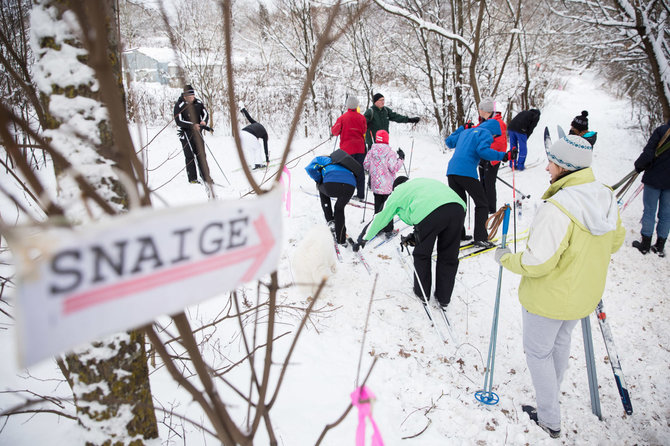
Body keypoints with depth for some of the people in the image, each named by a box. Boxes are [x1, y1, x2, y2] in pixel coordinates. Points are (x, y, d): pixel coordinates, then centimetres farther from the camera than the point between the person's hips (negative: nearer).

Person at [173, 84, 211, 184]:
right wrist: (192, 125, -27)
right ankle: (192, 178, 7)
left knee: (201, 154, 7)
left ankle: (205, 176, 15)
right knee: (190, 156, -1)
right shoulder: (179, 105, -13)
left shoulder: (198, 103, 0)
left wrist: (204, 121, -17)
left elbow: (205, 113, 6)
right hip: (185, 133, -4)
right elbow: (179, 121, -18)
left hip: (197, 132, 4)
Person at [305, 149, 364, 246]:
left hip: (332, 184, -4)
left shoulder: (321, 159, 29)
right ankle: (341, 239, 30)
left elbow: (310, 169, 10)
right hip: (350, 186, 4)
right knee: (339, 208, 31)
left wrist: (320, 180, 25)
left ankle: (330, 220, 27)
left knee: (322, 190, 34)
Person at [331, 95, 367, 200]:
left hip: (347, 148, -3)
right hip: (360, 148, 3)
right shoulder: (361, 117, 1)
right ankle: (360, 195, 12)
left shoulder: (343, 118, -9)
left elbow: (335, 131, 0)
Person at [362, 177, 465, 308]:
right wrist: (416, 234, 44)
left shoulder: (397, 192, 26)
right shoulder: (422, 181, 41)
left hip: (430, 212, -5)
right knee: (449, 256, 17)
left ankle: (422, 292, 29)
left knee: (422, 254, 18)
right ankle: (444, 297, 27)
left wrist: (365, 239, 44)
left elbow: (381, 218, 32)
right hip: (458, 208, 5)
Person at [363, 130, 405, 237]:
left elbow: (365, 165, 3)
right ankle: (388, 230, 10)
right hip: (388, 185, -4)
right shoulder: (390, 152, -14)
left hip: (376, 185, 4)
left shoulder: (371, 152, -3)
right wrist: (401, 158, -5)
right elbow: (394, 168, -17)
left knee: (378, 206, 17)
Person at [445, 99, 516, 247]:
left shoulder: (466, 132, 27)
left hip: (451, 170, 7)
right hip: (466, 172, -7)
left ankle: (458, 234, 18)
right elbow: (483, 150, -13)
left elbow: (449, 142, 36)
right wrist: (503, 156, -8)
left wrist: (462, 129, 48)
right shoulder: (486, 133, 5)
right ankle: (480, 238, -2)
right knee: (482, 205, 3)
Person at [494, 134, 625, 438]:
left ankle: (549, 419, 28)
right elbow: (615, 241, 8)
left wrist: (505, 258, -15)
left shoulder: (557, 208, -34)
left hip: (548, 298, -8)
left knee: (538, 351, 14)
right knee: (560, 343, 29)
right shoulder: (606, 198, -7)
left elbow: (537, 262, -32)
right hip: (583, 294, 8)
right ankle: (551, 396, 50)